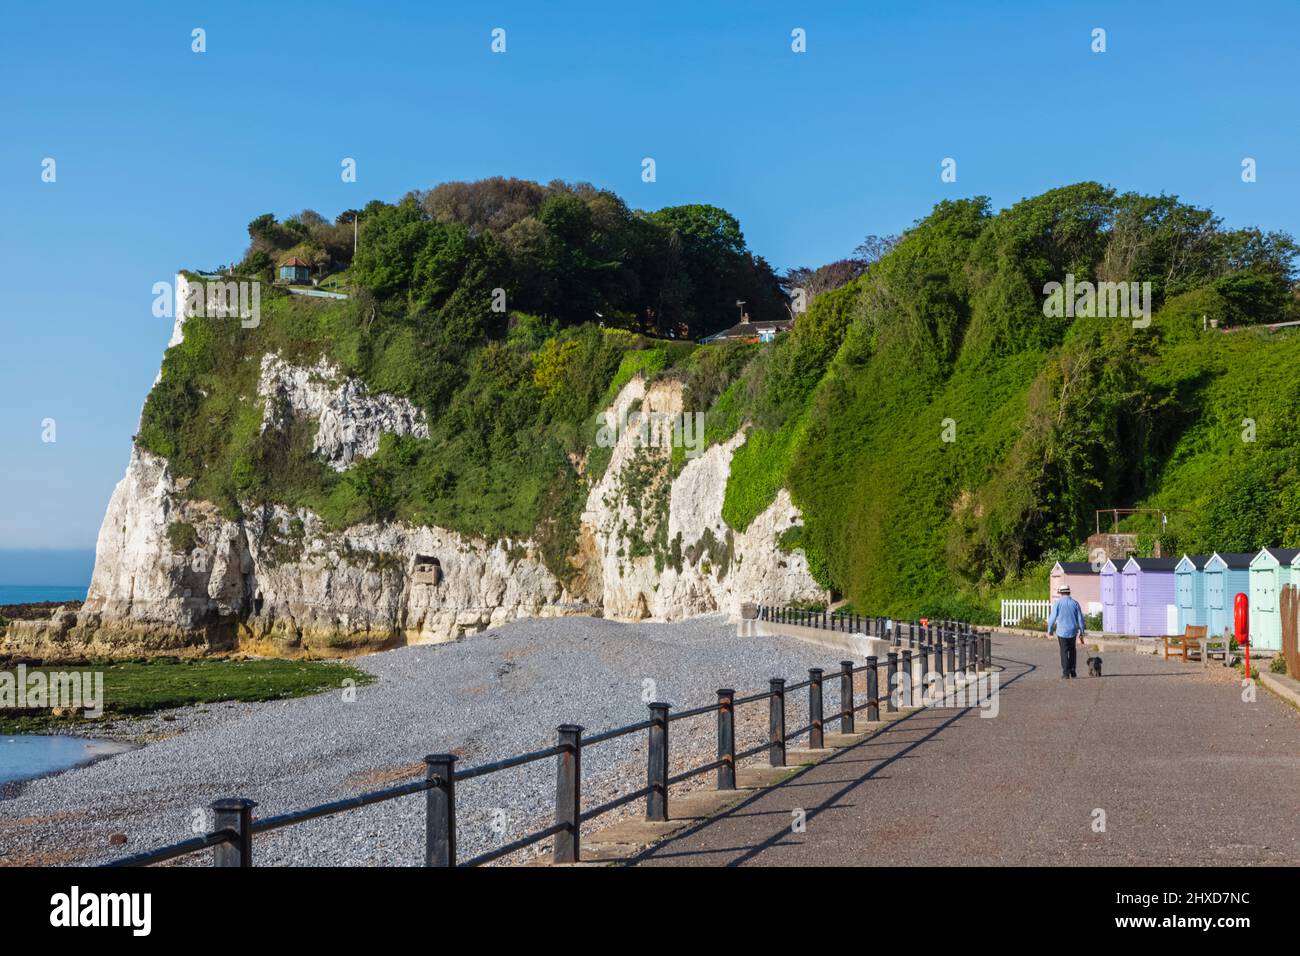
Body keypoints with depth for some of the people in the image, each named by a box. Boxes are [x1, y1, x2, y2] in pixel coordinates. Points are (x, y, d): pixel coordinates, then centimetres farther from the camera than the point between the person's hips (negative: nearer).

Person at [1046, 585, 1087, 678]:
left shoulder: (1058, 603, -8)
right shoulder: (1075, 603, -1)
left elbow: (1052, 618, -7)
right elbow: (1080, 618, 1)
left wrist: (1050, 630, 8)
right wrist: (1081, 633, 8)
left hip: (1062, 631, -2)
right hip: (1073, 631, 2)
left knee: (1064, 652, 6)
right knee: (1072, 650, 21)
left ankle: (1066, 673, 2)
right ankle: (1072, 671, 15)